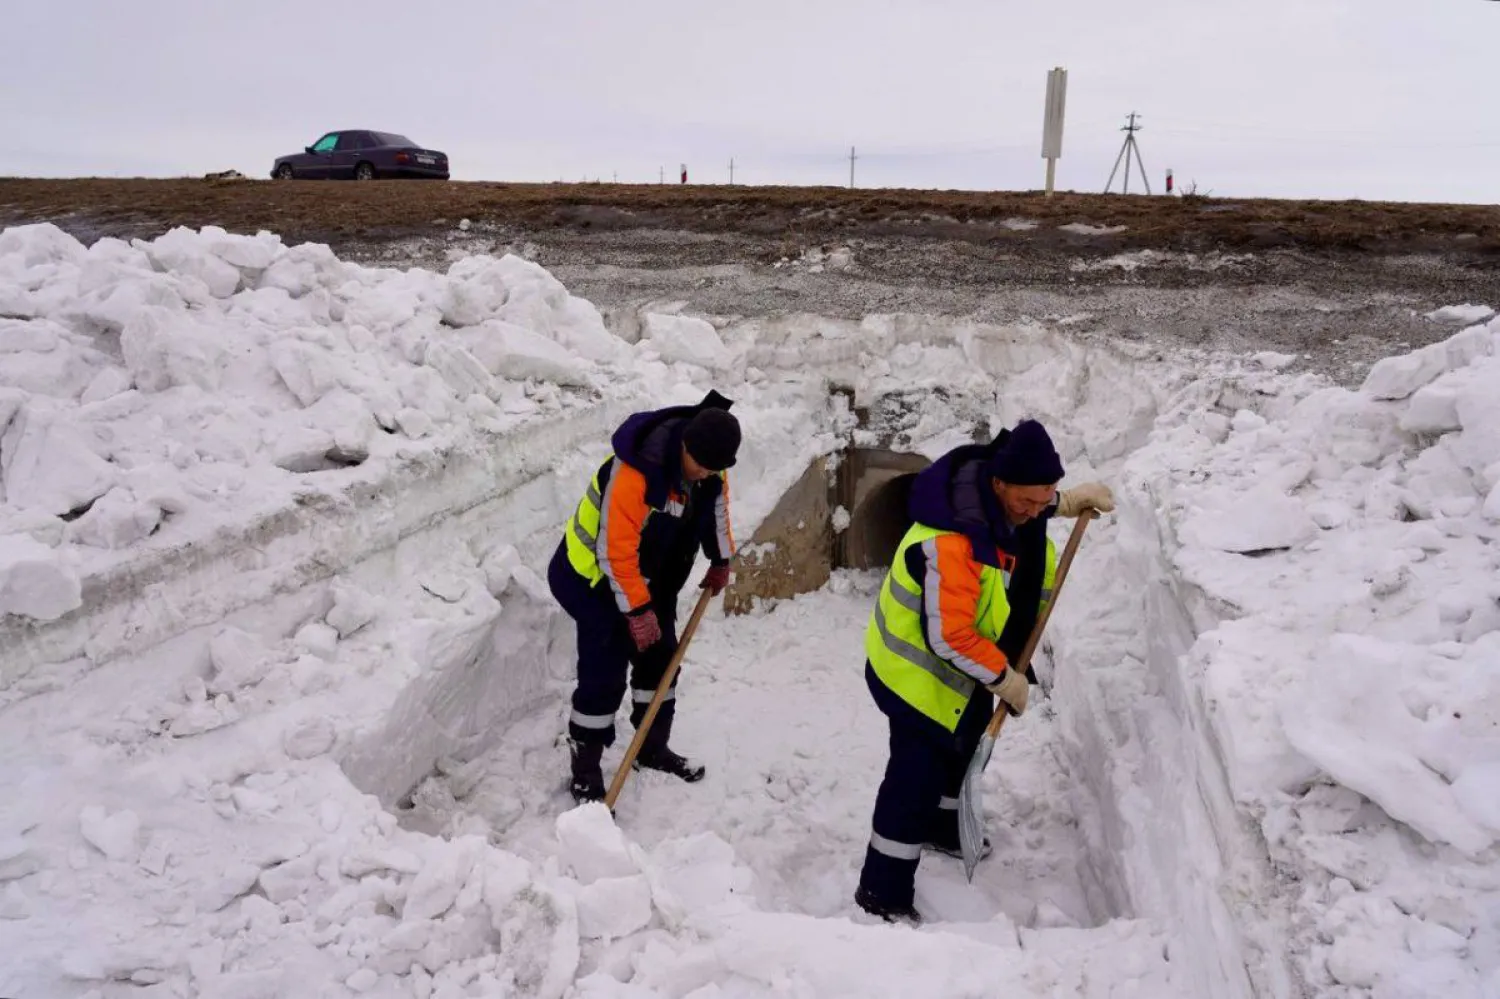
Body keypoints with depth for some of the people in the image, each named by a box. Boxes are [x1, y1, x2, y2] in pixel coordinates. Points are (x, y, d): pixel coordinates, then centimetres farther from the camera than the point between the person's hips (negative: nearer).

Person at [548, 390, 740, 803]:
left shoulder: (710, 465, -12)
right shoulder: (635, 470, -36)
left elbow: (716, 509, 11)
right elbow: (615, 551, -31)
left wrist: (721, 561, 19)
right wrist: (637, 610, -26)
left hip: (655, 578, 8)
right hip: (596, 576, -7)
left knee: (661, 660, 13)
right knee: (603, 675, -8)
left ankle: (653, 748, 31)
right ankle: (585, 773, 7)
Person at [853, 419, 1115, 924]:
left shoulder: (997, 490, -10)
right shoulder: (952, 541, -39)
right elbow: (949, 637, -34)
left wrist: (1069, 501, 3)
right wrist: (1005, 678, -20)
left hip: (964, 663, 10)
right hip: (918, 671, -10)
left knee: (963, 746, 27)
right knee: (918, 773, -4)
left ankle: (942, 827, 53)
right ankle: (883, 892, 11)